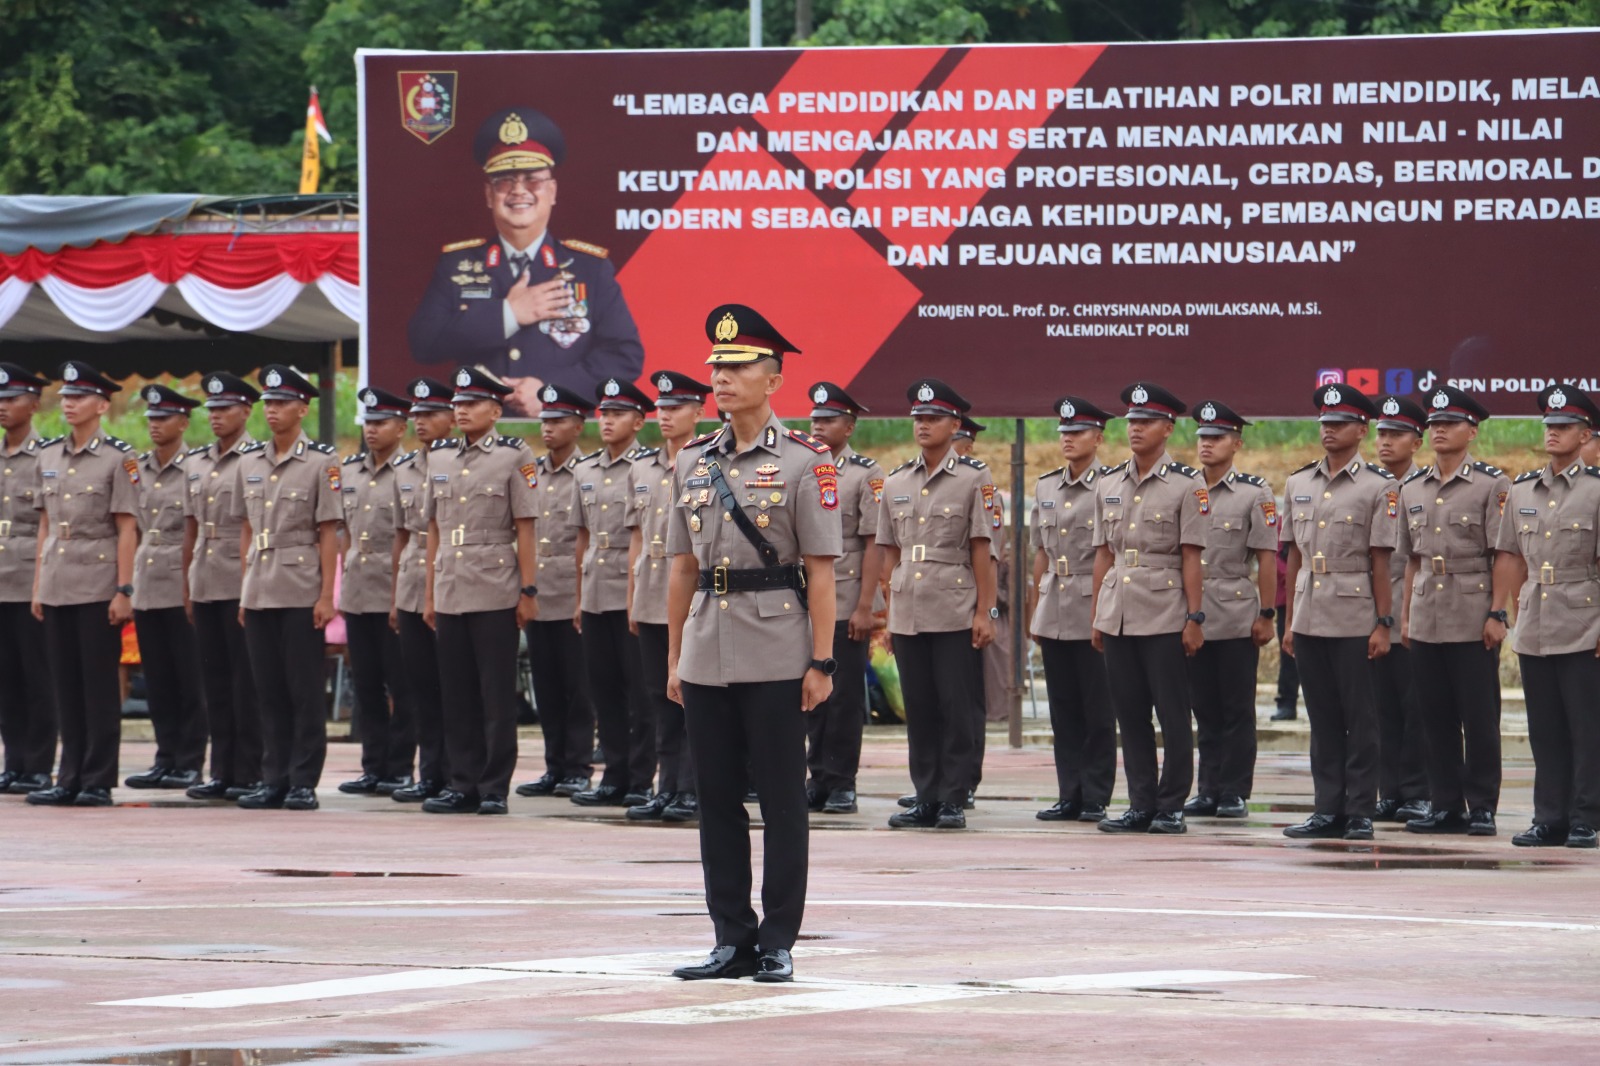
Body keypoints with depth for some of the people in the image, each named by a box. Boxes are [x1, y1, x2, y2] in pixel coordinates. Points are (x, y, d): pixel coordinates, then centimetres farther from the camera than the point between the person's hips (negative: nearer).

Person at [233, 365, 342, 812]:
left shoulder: (321, 462, -4)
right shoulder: (248, 462, 11)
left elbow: (328, 534, -6)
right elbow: (246, 529, 15)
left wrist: (327, 596, -10)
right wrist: (244, 590, 11)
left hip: (301, 594, -5)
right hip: (259, 593, 5)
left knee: (305, 690, -2)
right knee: (269, 690, 7)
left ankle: (304, 782, 1)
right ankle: (274, 780, 12)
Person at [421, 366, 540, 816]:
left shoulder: (514, 456, -2)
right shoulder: (439, 458, 12)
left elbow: (524, 528, -4)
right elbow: (435, 529, 16)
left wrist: (528, 591, -8)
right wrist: (429, 594, 13)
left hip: (495, 594, -5)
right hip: (450, 594, 5)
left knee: (497, 696, -1)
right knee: (457, 696, 7)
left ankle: (495, 788, 2)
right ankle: (463, 784, 12)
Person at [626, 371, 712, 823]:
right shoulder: (641, 468, 13)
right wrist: (631, 599, 13)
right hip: (652, 599, 6)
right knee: (660, 698, 8)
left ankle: (692, 790, 0)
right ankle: (668, 787, 13)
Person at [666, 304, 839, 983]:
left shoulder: (803, 461, -4)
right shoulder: (694, 461, 11)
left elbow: (820, 569, -6)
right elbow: (682, 568, 14)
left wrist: (821, 661, -10)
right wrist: (674, 657, 12)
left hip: (775, 658, -5)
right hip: (707, 656, 5)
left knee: (781, 800, 0)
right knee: (717, 798, 7)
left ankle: (778, 944, 5)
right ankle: (732, 940, 14)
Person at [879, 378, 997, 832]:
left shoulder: (974, 479, 0)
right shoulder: (896, 482, 12)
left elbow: (982, 550, -2)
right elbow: (891, 551, 15)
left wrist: (985, 612, -6)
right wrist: (889, 611, 10)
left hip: (956, 614, -4)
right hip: (907, 615, 4)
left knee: (958, 709, -3)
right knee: (919, 709, 6)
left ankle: (954, 800, 1)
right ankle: (926, 798, 12)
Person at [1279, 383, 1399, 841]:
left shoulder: (1379, 486, -3)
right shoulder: (1299, 484, 11)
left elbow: (1380, 561, -6)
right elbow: (1294, 556, 13)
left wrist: (1383, 623, -9)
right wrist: (1289, 621, 11)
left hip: (1355, 620, -5)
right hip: (1310, 620, 5)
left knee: (1360, 720, -1)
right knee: (1323, 719, 8)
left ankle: (1360, 813, 3)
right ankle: (1328, 810, 12)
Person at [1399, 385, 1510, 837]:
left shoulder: (1492, 485, -4)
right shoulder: (1412, 488, 12)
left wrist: (1497, 616, -12)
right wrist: (1405, 616, 13)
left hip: (1474, 622, -5)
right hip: (1427, 621, 5)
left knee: (1479, 716, -2)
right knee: (1435, 716, 7)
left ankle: (1482, 807, 4)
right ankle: (1445, 805, 12)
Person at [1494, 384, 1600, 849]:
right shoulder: (1522, 491, 12)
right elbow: (1509, 557, 15)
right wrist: (1496, 613, 9)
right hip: (1533, 630, 5)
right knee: (1544, 731, 8)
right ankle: (1549, 820, 13)